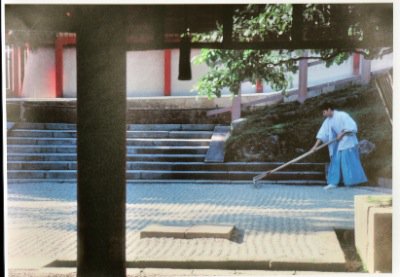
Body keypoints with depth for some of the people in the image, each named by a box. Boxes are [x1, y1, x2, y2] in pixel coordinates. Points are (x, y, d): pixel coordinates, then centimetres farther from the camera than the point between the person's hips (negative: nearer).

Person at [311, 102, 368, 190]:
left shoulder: (342, 115, -15)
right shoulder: (328, 121, 6)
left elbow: (351, 126, -20)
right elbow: (322, 133, 2)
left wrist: (342, 134, -23)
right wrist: (315, 146, -5)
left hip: (347, 142, -7)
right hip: (337, 144, 7)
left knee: (348, 161, -7)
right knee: (335, 162, 4)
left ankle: (352, 181, -1)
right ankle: (334, 182, 5)